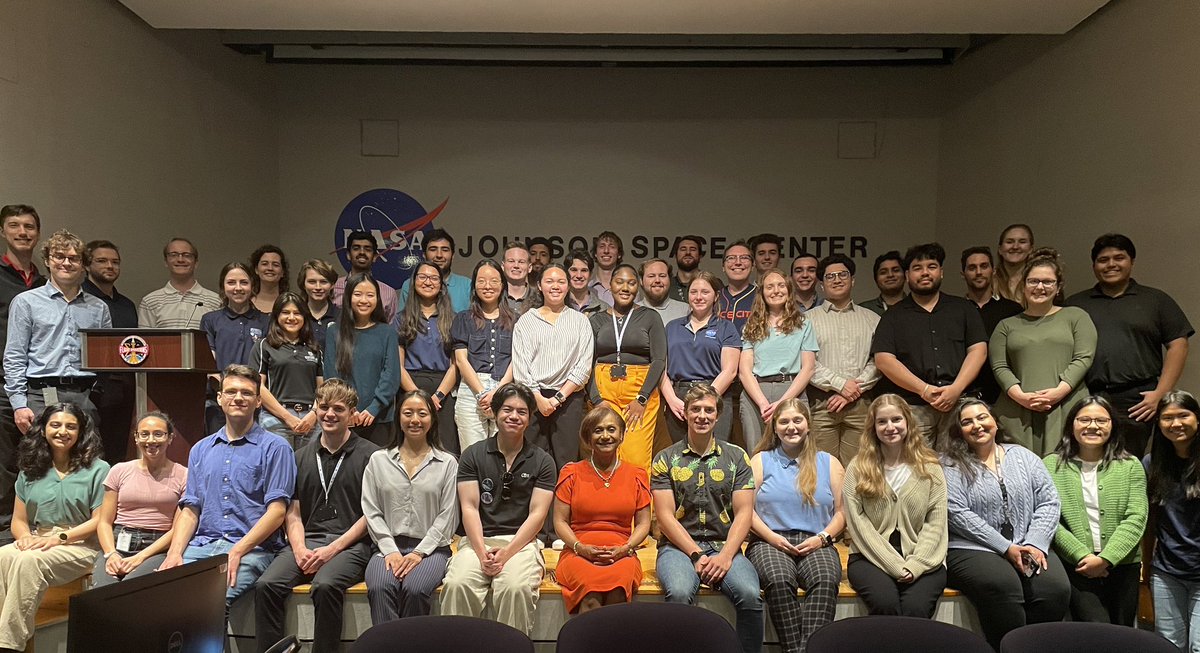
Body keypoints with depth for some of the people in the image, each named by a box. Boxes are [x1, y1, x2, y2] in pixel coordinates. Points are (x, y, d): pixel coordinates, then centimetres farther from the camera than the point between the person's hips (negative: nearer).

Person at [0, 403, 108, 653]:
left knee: (28, 562, -32)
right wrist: (25, 536, -7)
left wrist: (60, 537, -15)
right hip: (36, 542, 4)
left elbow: (100, 520, -4)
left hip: (79, 545, -4)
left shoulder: (97, 469, 1)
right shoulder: (30, 471, 16)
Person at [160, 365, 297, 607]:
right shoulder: (200, 449, 21)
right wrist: (175, 552, -2)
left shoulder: (275, 448, 3)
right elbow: (190, 510, 16)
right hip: (202, 545, 4)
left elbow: (276, 512, -5)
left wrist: (236, 552, -15)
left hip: (251, 549, -4)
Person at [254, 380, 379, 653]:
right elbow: (293, 513, 14)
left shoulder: (369, 456, 1)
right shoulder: (301, 457, 17)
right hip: (306, 540, 5)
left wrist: (333, 549, -12)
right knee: (266, 585, -22)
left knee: (325, 585, -33)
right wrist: (299, 549, -5)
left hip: (349, 543, -4)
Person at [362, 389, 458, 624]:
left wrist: (419, 552, -9)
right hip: (388, 546, 1)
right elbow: (371, 512, 7)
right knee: (380, 588, -31)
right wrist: (390, 550, -7)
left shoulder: (447, 463, 9)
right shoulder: (379, 460, 14)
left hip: (431, 548, -1)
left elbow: (448, 517, 2)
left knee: (414, 589, -31)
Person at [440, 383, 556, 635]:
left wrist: (507, 553, -13)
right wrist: (481, 552, -13)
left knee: (516, 588, -33)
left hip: (521, 541, -1)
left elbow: (537, 514, 1)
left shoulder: (542, 461, 9)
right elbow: (469, 508, 2)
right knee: (457, 584, -30)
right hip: (478, 540, 1)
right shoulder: (473, 455, 11)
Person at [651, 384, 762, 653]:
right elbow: (665, 516, 0)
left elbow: (744, 513, 4)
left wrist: (726, 556, -11)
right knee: (679, 593, -33)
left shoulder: (737, 457, 10)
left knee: (750, 595, -28)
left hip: (724, 546, 1)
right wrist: (696, 555, -11)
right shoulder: (665, 459, 7)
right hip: (679, 546, -1)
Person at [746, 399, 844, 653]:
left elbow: (842, 511, 11)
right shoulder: (761, 461, 15)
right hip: (770, 542, -1)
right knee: (779, 580, -35)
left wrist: (822, 538, -6)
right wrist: (772, 537, -9)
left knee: (826, 580, -33)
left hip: (816, 544, 1)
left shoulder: (829, 463, 18)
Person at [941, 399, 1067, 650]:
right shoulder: (950, 465, 1)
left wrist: (1035, 544, -7)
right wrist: (1006, 548, -12)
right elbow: (958, 514, -9)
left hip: (1028, 548, 4)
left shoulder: (1023, 457, 15)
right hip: (972, 549, -4)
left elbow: (1048, 502, 9)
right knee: (1003, 586, -33)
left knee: (1056, 588, -24)